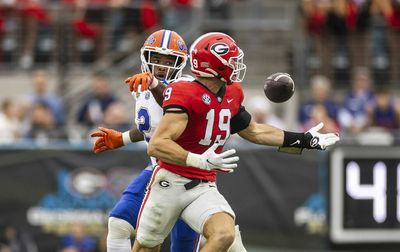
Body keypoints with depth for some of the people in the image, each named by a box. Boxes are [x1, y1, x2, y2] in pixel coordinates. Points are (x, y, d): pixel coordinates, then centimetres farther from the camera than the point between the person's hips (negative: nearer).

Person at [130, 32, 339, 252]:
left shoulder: (231, 95, 5)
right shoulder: (186, 95, -19)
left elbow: (253, 131, 23)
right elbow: (156, 146, -26)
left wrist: (304, 140, 25)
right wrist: (200, 161, -38)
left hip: (203, 188, 5)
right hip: (170, 183, -5)